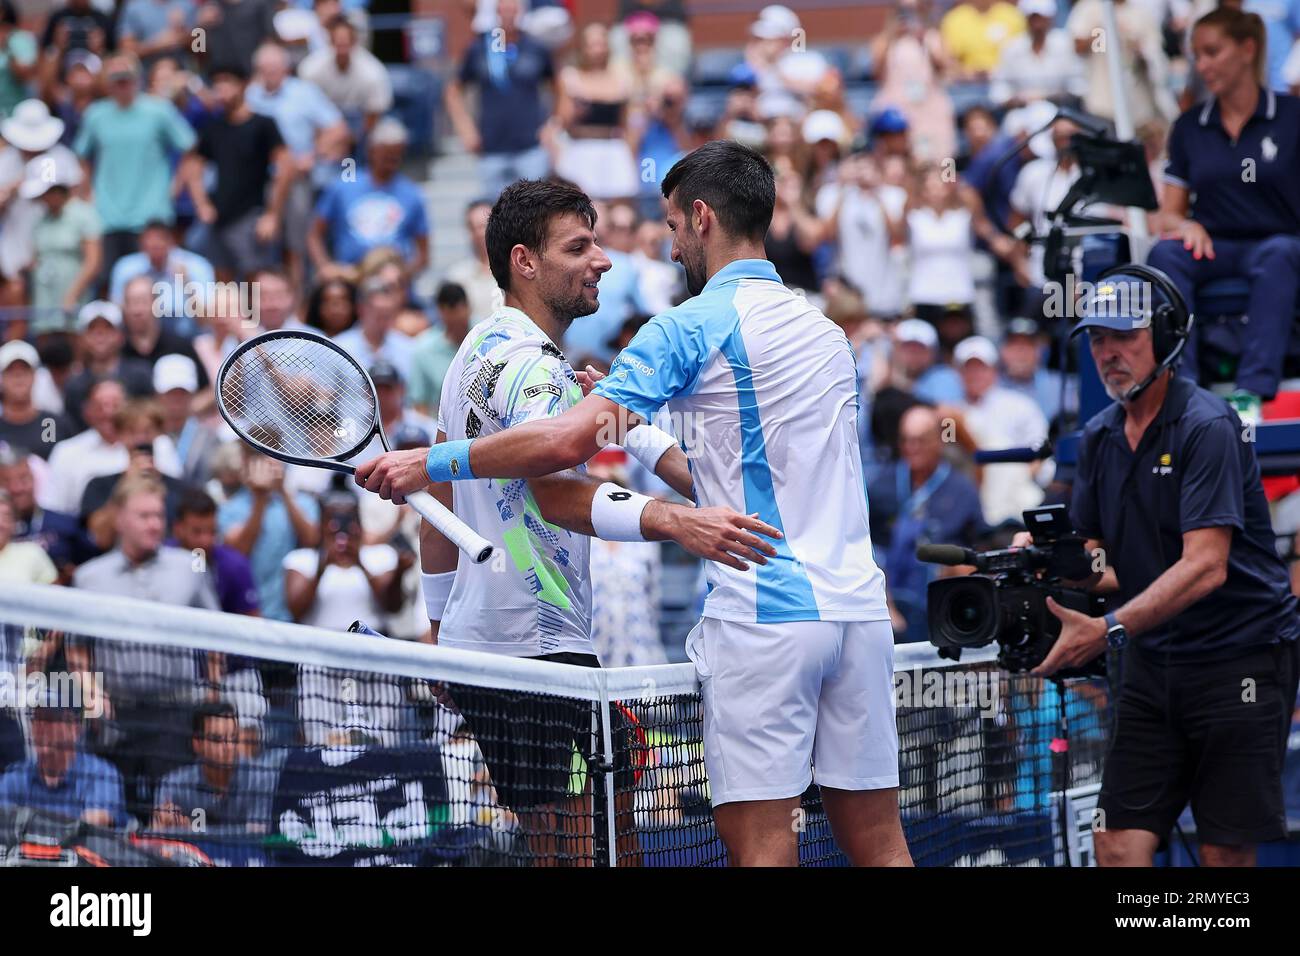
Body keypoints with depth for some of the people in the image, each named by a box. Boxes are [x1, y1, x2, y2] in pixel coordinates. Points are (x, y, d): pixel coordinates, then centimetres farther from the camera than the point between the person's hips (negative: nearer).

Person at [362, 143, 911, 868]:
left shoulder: (692, 326, -4)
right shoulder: (827, 331, 19)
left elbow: (568, 441, -13)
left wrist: (431, 462, -4)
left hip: (765, 613, -7)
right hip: (860, 610, 7)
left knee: (761, 845, -7)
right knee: (878, 841, 6)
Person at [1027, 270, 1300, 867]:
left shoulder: (1206, 426, -15)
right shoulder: (1100, 436, 9)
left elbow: (1206, 567, -24)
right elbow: (1092, 558, 15)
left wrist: (1109, 632, -33)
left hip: (1241, 656, -6)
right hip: (1153, 660, 6)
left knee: (1226, 854, -4)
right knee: (1119, 846, -5)